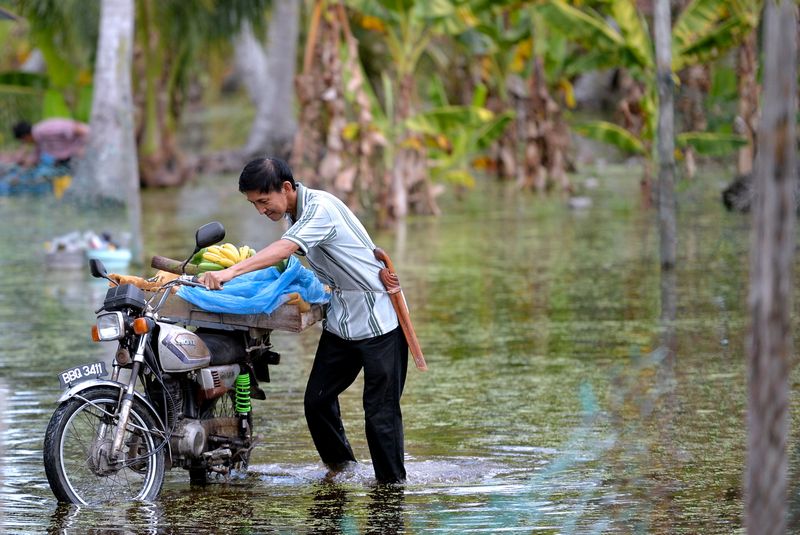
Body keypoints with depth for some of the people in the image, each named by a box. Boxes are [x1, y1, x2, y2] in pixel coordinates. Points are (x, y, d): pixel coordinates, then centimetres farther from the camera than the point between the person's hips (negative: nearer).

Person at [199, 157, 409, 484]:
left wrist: (231, 272, -49)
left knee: (380, 411, -6)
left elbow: (284, 249, -39)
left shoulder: (321, 208, -23)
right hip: (340, 319, 9)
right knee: (317, 399, 5)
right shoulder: (294, 212, 5)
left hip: (378, 319, -9)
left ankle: (391, 483, 5)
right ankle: (339, 462, 26)